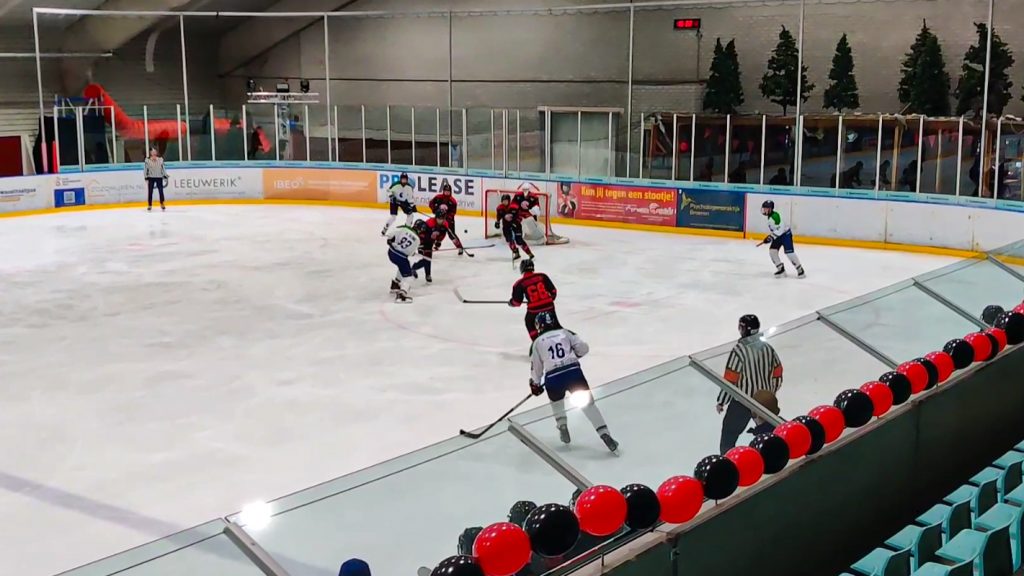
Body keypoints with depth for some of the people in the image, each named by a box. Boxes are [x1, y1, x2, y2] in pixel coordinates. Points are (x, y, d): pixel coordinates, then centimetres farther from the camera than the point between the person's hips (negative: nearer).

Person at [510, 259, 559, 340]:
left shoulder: (520, 284, -6)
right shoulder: (542, 276, 0)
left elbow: (517, 301, 0)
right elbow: (553, 290, 4)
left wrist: (511, 303, 23)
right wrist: (551, 298, 26)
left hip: (534, 310, -2)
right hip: (549, 306, 2)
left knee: (530, 324, 24)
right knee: (555, 325, 18)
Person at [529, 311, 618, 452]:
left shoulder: (537, 343, 16)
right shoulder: (565, 333, 17)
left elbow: (536, 367, 20)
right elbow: (583, 348, 10)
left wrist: (535, 384, 36)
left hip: (552, 378, 0)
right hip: (573, 372, 0)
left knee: (556, 401, 32)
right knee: (588, 403, 5)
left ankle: (563, 428, 29)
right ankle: (605, 435, -6)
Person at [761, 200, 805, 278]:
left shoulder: (775, 216, -24)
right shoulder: (770, 217, 8)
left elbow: (780, 228, -30)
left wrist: (772, 237, -31)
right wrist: (770, 237, 17)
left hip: (786, 234, -10)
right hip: (778, 236, 10)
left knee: (789, 252, -14)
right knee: (772, 250, 0)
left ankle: (800, 270, -4)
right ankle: (781, 269, 7)